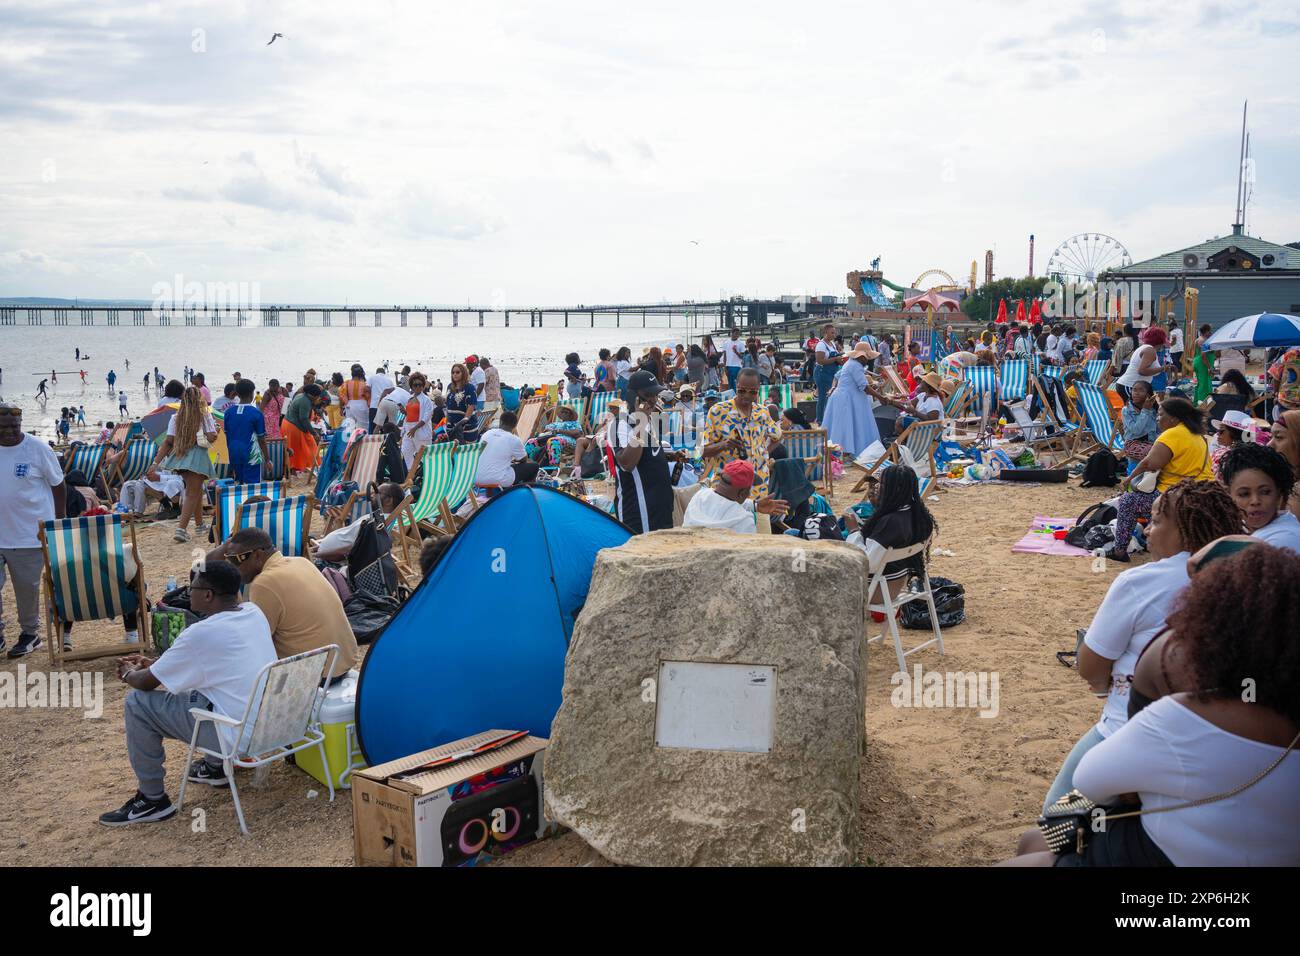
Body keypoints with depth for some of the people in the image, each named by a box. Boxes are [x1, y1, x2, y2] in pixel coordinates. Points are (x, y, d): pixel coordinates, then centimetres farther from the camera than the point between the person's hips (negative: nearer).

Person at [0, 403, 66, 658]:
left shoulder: (38, 449, -8)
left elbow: (58, 486, 0)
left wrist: (59, 523, 2)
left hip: (29, 534, -2)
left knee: (27, 587, 8)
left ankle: (29, 632, 25)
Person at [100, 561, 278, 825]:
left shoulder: (201, 633, -19)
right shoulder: (254, 613, 4)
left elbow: (147, 683, -5)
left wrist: (129, 674, 17)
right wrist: (154, 663, 24)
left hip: (238, 736, -8)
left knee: (138, 703, 0)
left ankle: (152, 800, 11)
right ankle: (215, 767, 36)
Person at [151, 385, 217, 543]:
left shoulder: (176, 418, 5)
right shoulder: (205, 416, -4)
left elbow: (168, 441, 0)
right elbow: (212, 437, -10)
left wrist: (156, 462, 1)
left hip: (180, 457, 5)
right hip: (197, 457, -5)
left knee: (196, 489, 21)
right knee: (192, 493, -3)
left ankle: (199, 524, 34)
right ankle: (181, 529, -15)